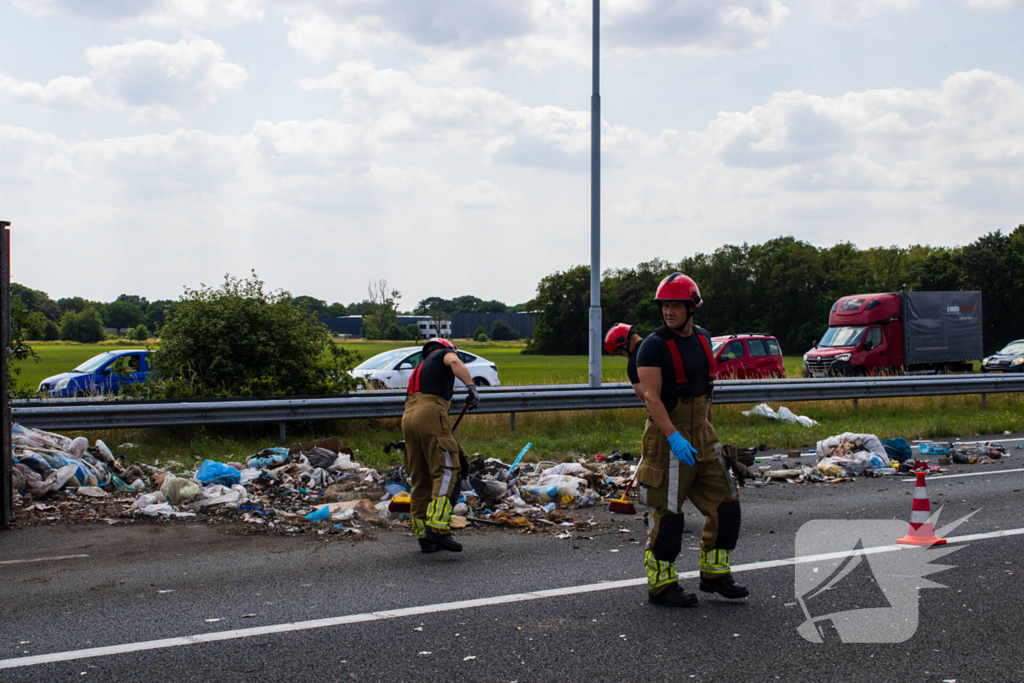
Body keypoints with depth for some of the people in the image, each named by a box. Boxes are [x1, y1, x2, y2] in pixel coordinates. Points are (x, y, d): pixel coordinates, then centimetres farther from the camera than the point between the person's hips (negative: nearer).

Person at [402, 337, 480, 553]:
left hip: (408, 416, 8)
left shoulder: (419, 369, 36)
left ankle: (424, 536, 11)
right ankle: (437, 528, -25)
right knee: (446, 471, -12)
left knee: (420, 479, 10)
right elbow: (455, 362, -8)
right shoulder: (444, 353, 17)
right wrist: (471, 386, -17)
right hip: (430, 412, -8)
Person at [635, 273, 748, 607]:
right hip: (667, 439, -7)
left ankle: (714, 573, 22)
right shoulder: (654, 345, -12)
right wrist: (675, 437, -28)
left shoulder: (703, 339, 10)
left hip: (702, 438, 7)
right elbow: (651, 397, -20)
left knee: (725, 504, 8)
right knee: (667, 514, -3)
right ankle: (660, 584, 8)